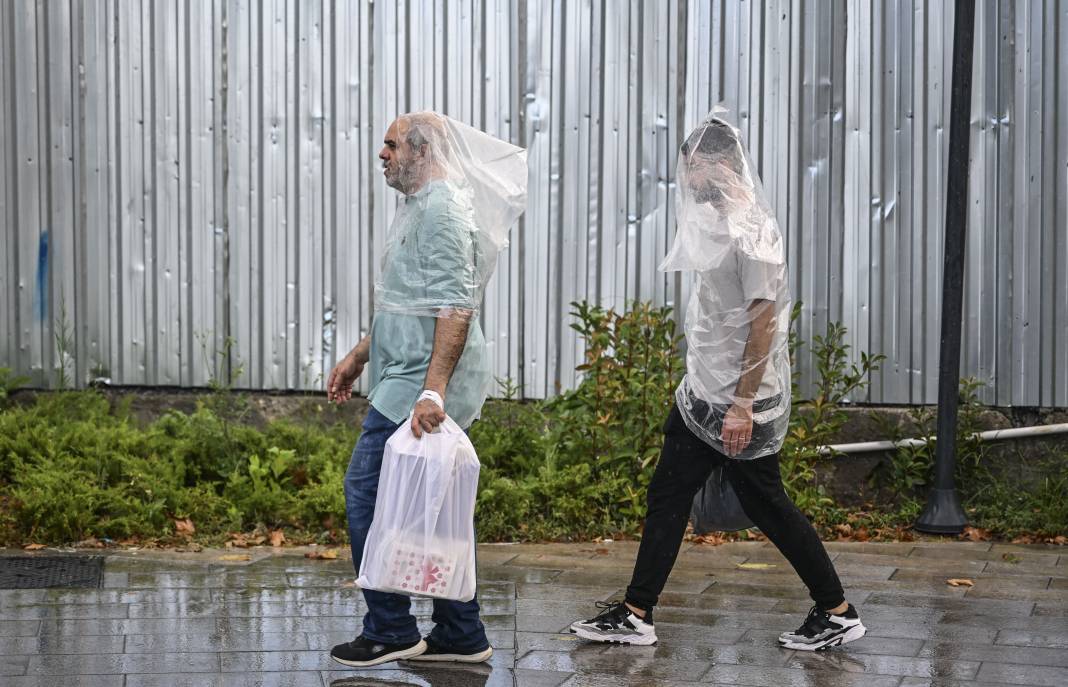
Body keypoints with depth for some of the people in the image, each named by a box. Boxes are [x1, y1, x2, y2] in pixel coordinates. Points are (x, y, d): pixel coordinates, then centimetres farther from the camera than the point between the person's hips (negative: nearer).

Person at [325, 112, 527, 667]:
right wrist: (359, 357, 30)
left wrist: (433, 390, -29)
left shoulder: (441, 210, -14)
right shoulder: (421, 207, 20)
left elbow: (455, 308, -23)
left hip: (421, 385, -10)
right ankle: (460, 636, 15)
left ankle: (390, 631, -2)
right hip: (412, 379, 10)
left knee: (366, 490, -8)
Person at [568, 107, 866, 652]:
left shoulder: (752, 232, -18)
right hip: (703, 394, 10)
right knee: (667, 495, 9)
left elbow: (765, 321, -22)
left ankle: (837, 612, 13)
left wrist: (743, 405, -23)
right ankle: (635, 615, 14)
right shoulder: (717, 221, 11)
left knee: (766, 506, 0)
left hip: (740, 403, -9)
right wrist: (709, 390, 19)